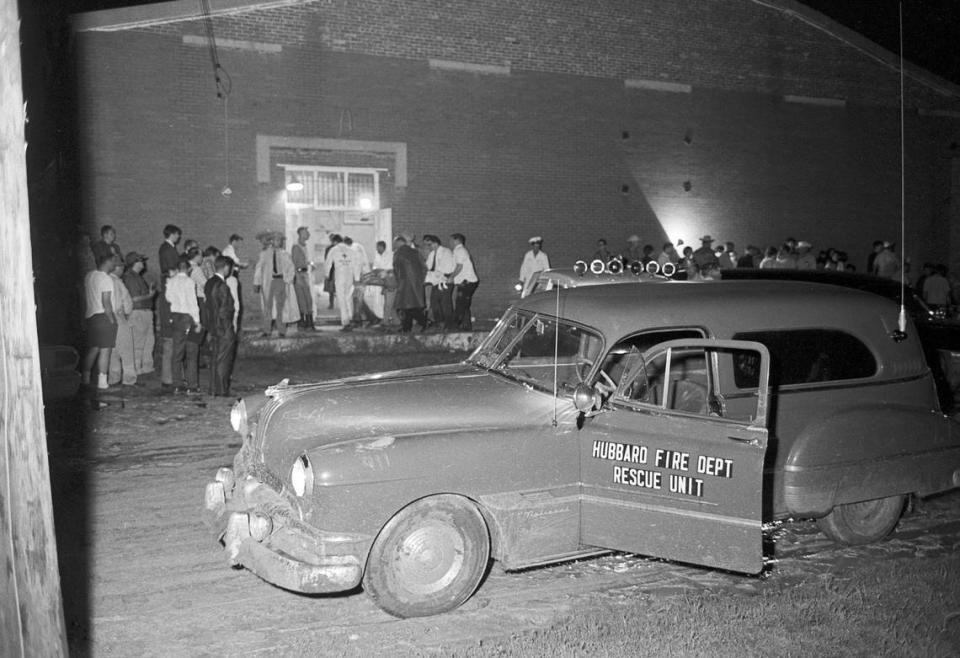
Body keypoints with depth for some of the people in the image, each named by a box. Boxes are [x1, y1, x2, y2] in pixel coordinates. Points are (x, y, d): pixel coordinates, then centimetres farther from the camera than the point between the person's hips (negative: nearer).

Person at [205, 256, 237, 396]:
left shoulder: (209, 283, 8)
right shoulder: (222, 286, -19)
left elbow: (207, 304, 12)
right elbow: (224, 310, -21)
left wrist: (210, 328, 16)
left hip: (213, 327, 8)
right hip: (224, 328, -8)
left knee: (214, 359, 13)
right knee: (223, 360, 0)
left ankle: (213, 389, 19)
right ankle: (222, 390, 5)